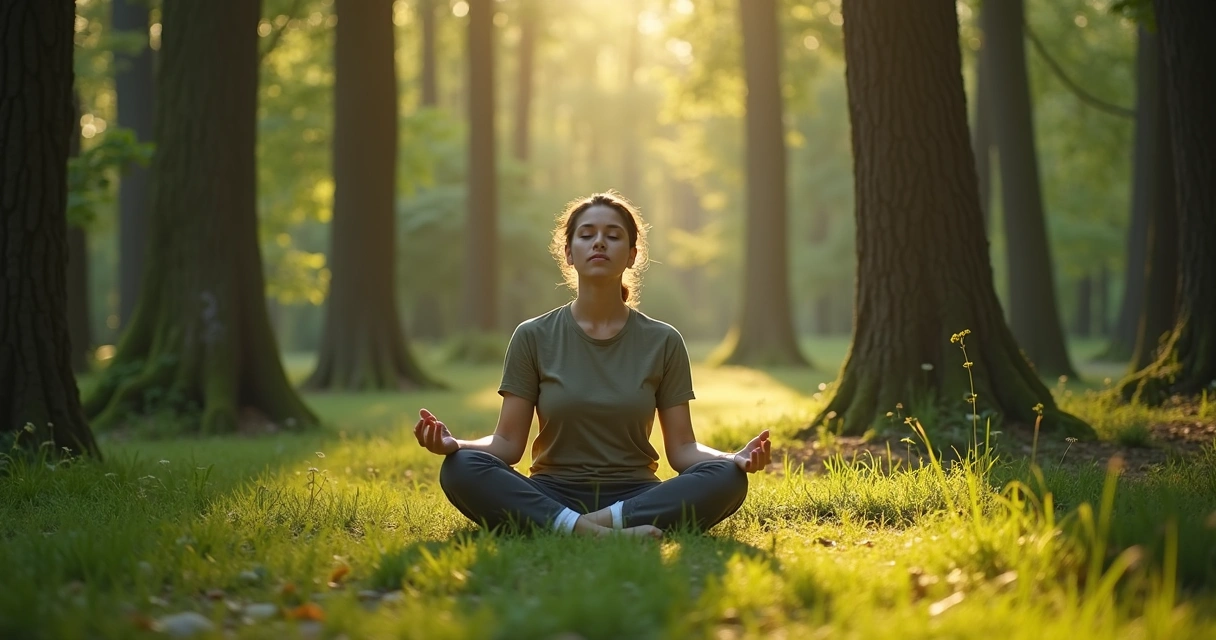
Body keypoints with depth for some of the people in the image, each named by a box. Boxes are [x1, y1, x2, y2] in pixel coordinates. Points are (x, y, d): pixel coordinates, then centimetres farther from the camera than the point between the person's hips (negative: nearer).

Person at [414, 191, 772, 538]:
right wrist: (453, 444, -20)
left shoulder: (662, 343, 5)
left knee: (727, 477, -28)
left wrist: (737, 458, -17)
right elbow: (508, 443, 1)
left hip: (635, 497, 1)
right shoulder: (534, 338, 4)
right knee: (461, 470, -30)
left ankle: (594, 527, -34)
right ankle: (606, 535, -39)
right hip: (550, 497, 0)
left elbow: (681, 449, 3)